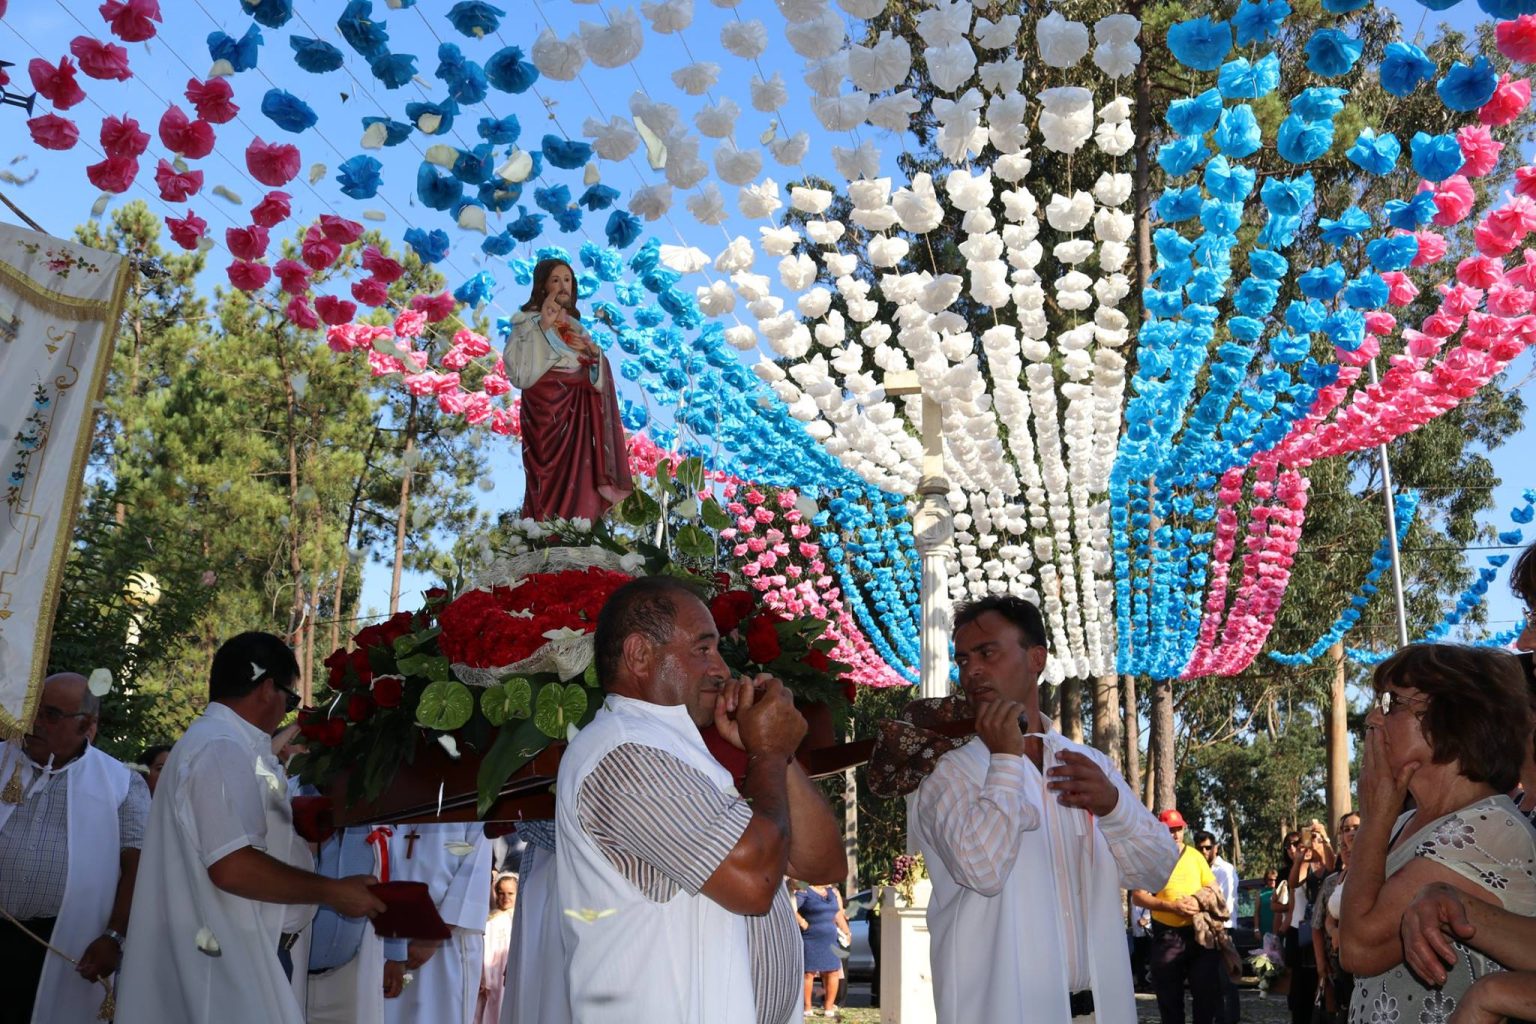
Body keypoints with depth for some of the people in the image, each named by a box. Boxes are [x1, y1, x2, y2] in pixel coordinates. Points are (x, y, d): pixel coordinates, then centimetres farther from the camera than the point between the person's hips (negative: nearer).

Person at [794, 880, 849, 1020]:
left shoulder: (832, 891, 13)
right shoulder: (805, 892, -9)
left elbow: (838, 914, 20)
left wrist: (846, 932, 21)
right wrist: (802, 922, -18)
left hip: (830, 939, 7)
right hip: (811, 939, -7)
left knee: (833, 972, 5)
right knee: (809, 973, -4)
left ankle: (829, 1007, 14)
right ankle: (807, 1008, 5)